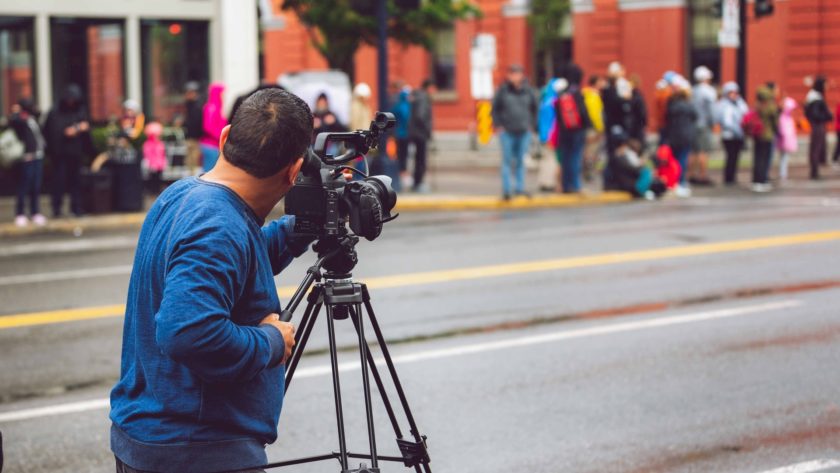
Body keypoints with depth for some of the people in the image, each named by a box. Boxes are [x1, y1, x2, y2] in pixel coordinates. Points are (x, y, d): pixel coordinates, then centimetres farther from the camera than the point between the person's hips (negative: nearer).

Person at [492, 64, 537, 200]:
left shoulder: (528, 91, 3)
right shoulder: (503, 90, -4)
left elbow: (534, 108, 16)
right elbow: (495, 109, 4)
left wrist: (532, 124, 10)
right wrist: (498, 125, -2)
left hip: (524, 132, 2)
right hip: (507, 132, -2)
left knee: (521, 160, 8)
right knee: (507, 160, 0)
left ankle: (520, 187, 16)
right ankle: (506, 189, 4)